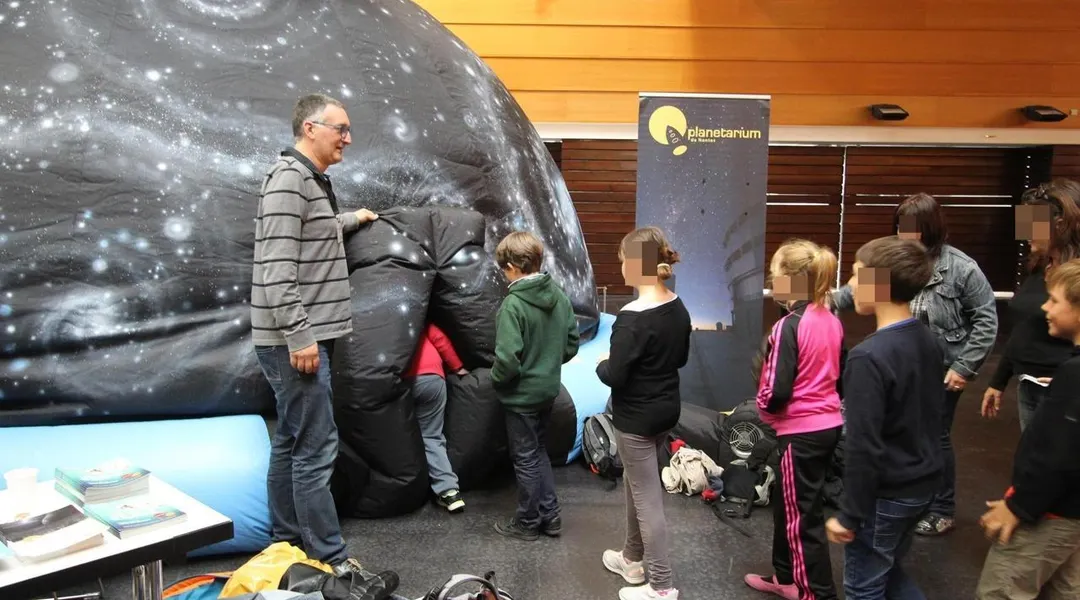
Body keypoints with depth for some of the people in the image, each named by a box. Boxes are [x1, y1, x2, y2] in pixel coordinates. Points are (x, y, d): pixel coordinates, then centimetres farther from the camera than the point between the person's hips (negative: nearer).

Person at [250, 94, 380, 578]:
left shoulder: (314, 181, 17)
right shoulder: (289, 178, -14)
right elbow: (276, 266, -21)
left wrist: (350, 221, 40)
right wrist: (300, 336, -23)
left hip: (307, 336, 10)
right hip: (294, 340, -10)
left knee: (291, 443, 15)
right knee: (316, 448, -6)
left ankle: (286, 545, 26)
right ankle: (329, 558, 4)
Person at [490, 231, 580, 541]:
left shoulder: (513, 304, -24)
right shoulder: (559, 296, -2)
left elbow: (508, 358, -27)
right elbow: (572, 343, 5)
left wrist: (495, 378, -8)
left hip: (522, 395, -7)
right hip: (549, 389, 7)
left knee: (526, 458, 9)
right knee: (539, 451, 22)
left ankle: (528, 522, 25)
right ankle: (550, 515, 30)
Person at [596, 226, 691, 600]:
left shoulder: (632, 318, -24)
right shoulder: (678, 308, 1)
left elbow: (615, 377, -22)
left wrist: (601, 364, -3)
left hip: (636, 418, -8)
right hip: (667, 409, 9)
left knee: (647, 497, 3)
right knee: (636, 482, 23)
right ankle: (633, 559, 39)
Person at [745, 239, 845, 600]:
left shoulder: (788, 327, -21)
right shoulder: (831, 321, 3)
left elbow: (777, 392, -22)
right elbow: (841, 376, 12)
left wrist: (763, 407, -2)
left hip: (801, 432, -9)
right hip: (830, 425, 9)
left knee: (803, 516, 5)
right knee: (788, 504, 22)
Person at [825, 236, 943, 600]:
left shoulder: (869, 356, -25)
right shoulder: (929, 341, 0)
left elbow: (863, 447, -24)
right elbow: (932, 413, 12)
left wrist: (850, 514, -15)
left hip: (886, 494, -8)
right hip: (924, 483, 8)